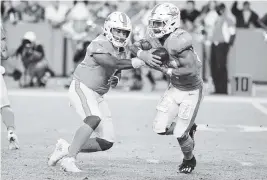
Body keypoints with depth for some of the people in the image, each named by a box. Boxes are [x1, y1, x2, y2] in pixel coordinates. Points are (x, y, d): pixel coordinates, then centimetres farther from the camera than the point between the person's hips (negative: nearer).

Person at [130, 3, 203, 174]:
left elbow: (191, 71, -34)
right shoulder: (156, 37, -8)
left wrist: (167, 70, -28)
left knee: (180, 134, -4)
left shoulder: (179, 41, -32)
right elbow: (135, 46, -5)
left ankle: (189, 160, 26)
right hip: (175, 88, 7)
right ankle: (188, 128, 30)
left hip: (192, 91, -7)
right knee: (160, 128, 2)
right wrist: (143, 54, -27)